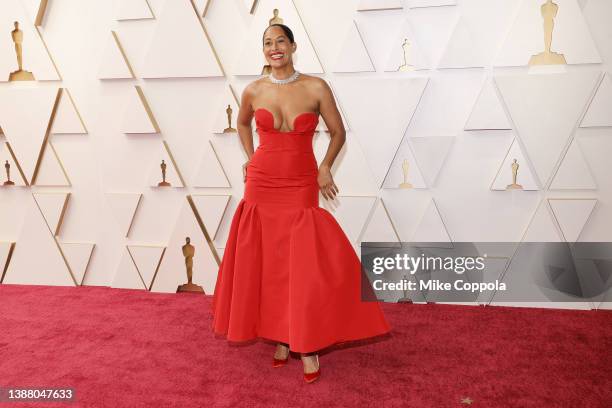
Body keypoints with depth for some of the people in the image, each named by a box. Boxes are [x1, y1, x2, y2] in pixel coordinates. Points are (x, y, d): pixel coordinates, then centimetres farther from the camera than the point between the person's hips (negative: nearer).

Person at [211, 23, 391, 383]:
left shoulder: (316, 87, -6)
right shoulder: (254, 91, 0)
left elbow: (338, 133, 4)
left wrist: (325, 168, -7)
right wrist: (251, 158, 13)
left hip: (301, 188, -2)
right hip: (262, 185, 2)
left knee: (305, 265, -6)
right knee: (268, 264, 6)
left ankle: (307, 345, 10)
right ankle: (280, 337, 22)